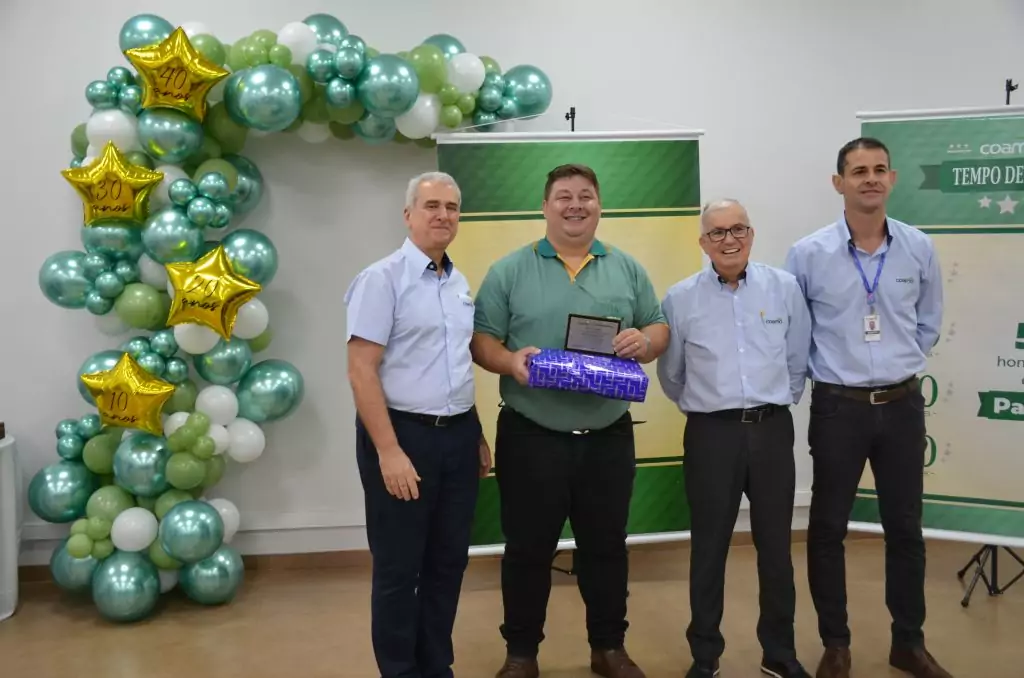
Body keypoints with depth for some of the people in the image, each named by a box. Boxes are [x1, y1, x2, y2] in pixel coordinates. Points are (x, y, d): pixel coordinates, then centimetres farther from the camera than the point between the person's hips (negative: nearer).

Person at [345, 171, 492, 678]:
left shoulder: (460, 284, 12)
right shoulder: (382, 278, -10)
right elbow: (361, 370, -16)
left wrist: (477, 436, 17)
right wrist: (389, 450, -21)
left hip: (458, 435, 7)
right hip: (403, 432, -7)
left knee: (448, 562, 15)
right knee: (399, 569, 6)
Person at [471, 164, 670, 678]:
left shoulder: (627, 269, 9)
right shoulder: (509, 271, 0)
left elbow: (660, 328, 10)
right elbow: (480, 340, -3)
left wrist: (645, 341, -13)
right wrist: (510, 361, -22)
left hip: (609, 436, 3)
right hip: (531, 437, -2)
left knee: (606, 546, 14)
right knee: (528, 549, 8)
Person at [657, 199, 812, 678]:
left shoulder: (785, 288, 1)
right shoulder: (680, 299, -2)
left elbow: (798, 360, 10)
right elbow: (671, 375, 9)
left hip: (773, 430, 1)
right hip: (711, 434, -1)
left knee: (775, 545, 11)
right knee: (709, 548, 8)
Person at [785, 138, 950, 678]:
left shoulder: (919, 249, 0)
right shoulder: (809, 253, -7)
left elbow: (929, 323, 15)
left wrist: (901, 366, 9)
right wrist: (824, 372, 2)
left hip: (902, 405, 2)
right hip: (838, 407, -2)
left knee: (905, 526, 12)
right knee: (828, 527, 6)